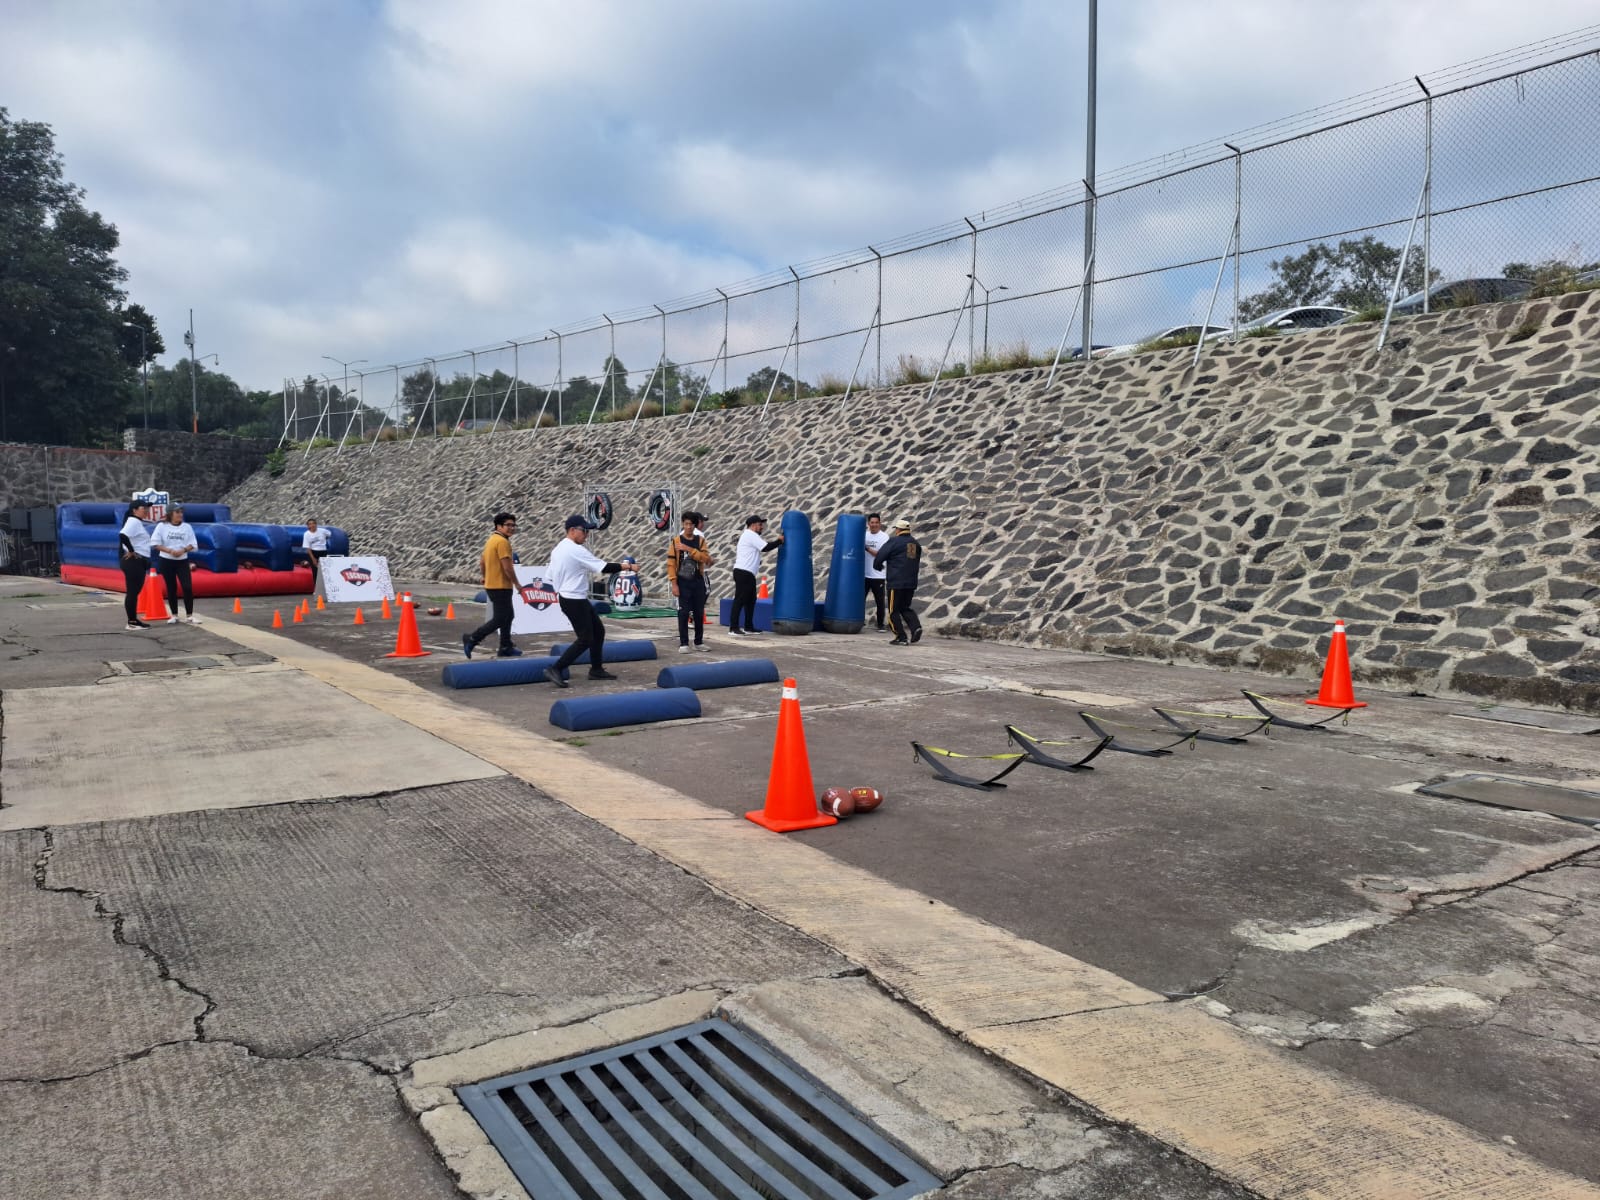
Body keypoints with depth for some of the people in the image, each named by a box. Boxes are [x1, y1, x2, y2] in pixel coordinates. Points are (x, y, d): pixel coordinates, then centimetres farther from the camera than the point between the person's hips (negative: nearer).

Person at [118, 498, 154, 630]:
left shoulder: (138, 522, 18)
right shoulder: (133, 521, -13)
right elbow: (123, 535, -30)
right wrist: (131, 551, -21)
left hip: (139, 562, 10)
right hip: (134, 562, -10)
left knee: (135, 591, 14)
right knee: (132, 592, -6)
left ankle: (134, 620, 21)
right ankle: (132, 622, -3)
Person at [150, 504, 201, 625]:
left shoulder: (187, 527, 3)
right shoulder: (162, 526, -2)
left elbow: (193, 545, 2)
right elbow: (155, 543, -5)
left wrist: (183, 550, -16)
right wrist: (169, 551, -17)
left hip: (182, 561, 1)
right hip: (166, 561, -1)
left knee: (188, 587, -9)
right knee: (171, 588, 5)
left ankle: (189, 615, -2)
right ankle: (174, 615, 15)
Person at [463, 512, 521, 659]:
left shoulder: (492, 539, 13)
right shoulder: (502, 542, -17)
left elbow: (482, 562, 18)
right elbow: (507, 567, -21)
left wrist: (486, 578, 26)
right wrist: (517, 584, -11)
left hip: (492, 585, 10)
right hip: (500, 587, -10)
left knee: (507, 616, 16)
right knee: (499, 620, -5)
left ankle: (506, 648, 20)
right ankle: (472, 638, -3)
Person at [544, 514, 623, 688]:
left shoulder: (557, 549, 9)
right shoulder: (576, 550, -19)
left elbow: (552, 577, 12)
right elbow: (605, 568, -20)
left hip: (566, 597, 10)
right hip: (575, 600, -10)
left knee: (598, 631, 16)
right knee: (585, 639, -4)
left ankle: (596, 669, 22)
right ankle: (555, 670, -7)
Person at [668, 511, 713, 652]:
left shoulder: (700, 540, 6)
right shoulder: (676, 541, -1)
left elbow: (705, 558, -9)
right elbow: (671, 563, -4)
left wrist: (689, 549, -18)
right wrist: (674, 584, -11)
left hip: (698, 582, 3)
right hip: (683, 582, -3)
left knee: (699, 613, 7)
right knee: (683, 613, -4)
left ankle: (699, 642, 17)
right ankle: (683, 643, 0)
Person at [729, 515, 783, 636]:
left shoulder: (750, 536, 24)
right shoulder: (751, 535, -10)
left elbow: (764, 545, 21)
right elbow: (766, 547, -14)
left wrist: (776, 540, 11)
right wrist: (779, 541, -3)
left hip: (747, 573, 11)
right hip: (743, 572, -11)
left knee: (751, 599, 14)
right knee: (740, 600, -10)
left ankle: (749, 627, 19)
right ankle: (733, 628, -10)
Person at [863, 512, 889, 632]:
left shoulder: (884, 537, -4)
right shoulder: (864, 535, 8)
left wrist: (867, 548, -17)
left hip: (877, 576, -4)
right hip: (864, 574, 4)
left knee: (880, 601, 1)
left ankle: (880, 625, 9)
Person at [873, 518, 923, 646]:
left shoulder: (894, 541, -9)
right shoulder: (916, 544, 12)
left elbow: (879, 557, -8)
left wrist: (879, 566, 12)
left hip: (896, 582, -6)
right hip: (911, 582, 7)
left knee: (894, 611, 3)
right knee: (905, 608, 18)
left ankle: (901, 637, 0)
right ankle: (916, 627, -5)